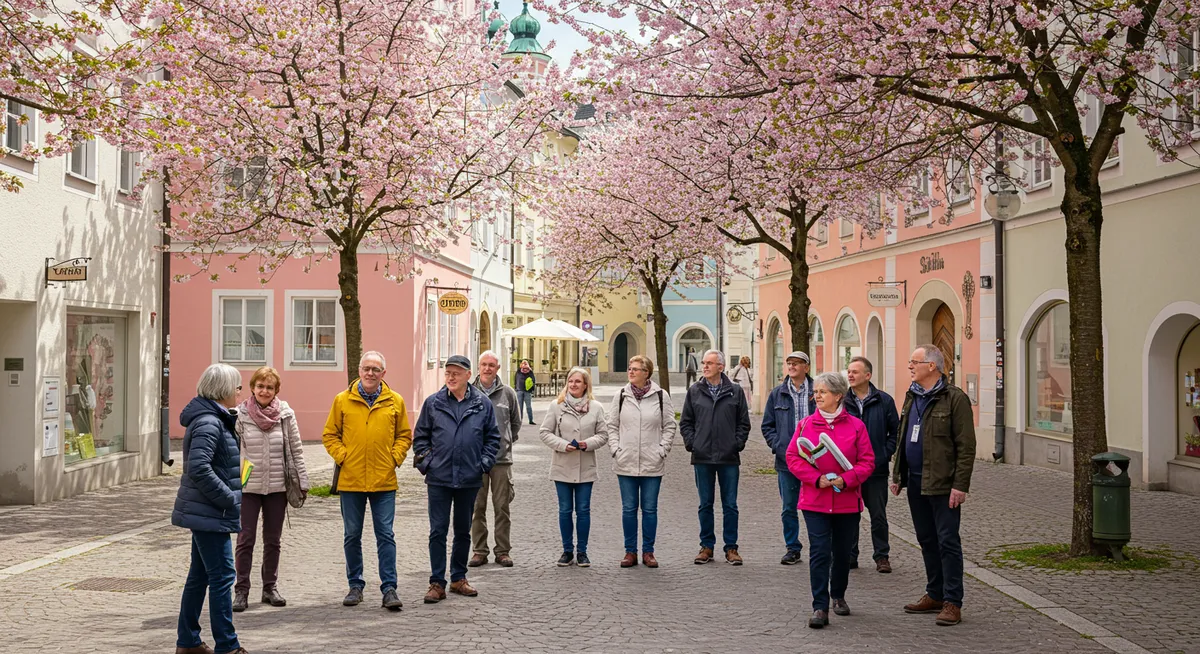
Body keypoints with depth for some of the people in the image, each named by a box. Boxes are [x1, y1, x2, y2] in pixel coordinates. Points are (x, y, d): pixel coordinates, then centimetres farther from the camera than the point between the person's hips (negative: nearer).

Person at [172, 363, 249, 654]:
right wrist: (231, 499, -22)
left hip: (205, 511, 10)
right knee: (222, 576, -5)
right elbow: (198, 469, -28)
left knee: (199, 575, 15)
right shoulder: (209, 423, -19)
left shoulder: (215, 419, 13)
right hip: (209, 513, -10)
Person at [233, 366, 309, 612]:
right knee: (245, 539, -1)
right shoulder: (240, 415, -6)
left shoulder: (286, 415, -2)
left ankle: (270, 587, 22)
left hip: (277, 487, 2)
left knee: (273, 540, 11)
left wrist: (302, 483, 2)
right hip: (247, 487, -2)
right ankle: (241, 590, 6)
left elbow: (296, 450, 3)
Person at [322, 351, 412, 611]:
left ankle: (389, 588, 3)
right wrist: (342, 457, -5)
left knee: (386, 535, -1)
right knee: (352, 536, 9)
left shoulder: (395, 401, 4)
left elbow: (404, 435, 11)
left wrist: (395, 458, -3)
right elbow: (330, 435, 8)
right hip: (350, 480, 1)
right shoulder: (343, 400, 3)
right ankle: (355, 585, 20)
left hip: (384, 481, -1)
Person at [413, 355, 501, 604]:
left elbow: (493, 437, 9)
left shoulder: (483, 404, 1)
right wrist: (425, 462, -2)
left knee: (463, 531, 12)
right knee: (438, 531, -1)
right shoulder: (433, 403, 0)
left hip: (469, 480, 1)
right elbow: (420, 436, 8)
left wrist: (484, 464, -1)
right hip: (439, 479, -1)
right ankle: (437, 583, 5)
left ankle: (458, 578, 25)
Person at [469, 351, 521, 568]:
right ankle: (479, 550, 12)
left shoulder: (508, 393, 5)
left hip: (502, 458, 1)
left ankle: (503, 550, 11)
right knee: (477, 507, 4)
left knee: (502, 507, 3)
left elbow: (515, 423, 18)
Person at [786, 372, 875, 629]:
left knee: (843, 552, 14)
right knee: (819, 552, -8)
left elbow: (867, 462, -2)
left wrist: (846, 480, -17)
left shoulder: (855, 426, -2)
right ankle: (820, 608, -7)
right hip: (815, 501, -1)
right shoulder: (806, 424, 0)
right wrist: (816, 479, -14)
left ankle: (838, 596, 36)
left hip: (847, 501, 1)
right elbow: (793, 457, -2)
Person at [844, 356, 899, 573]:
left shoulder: (884, 401, 1)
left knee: (879, 515, 6)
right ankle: (849, 556, 17)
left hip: (876, 468, -1)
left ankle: (881, 556, 16)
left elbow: (895, 431, 7)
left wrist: (886, 454, -3)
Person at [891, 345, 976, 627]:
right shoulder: (911, 397, 13)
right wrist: (897, 475, 17)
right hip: (915, 482, 8)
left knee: (948, 542, -3)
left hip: (942, 485, -8)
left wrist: (960, 485, -17)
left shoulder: (955, 399, -10)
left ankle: (952, 603, 1)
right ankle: (935, 595, 24)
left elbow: (966, 446, -13)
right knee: (927, 540, 14)